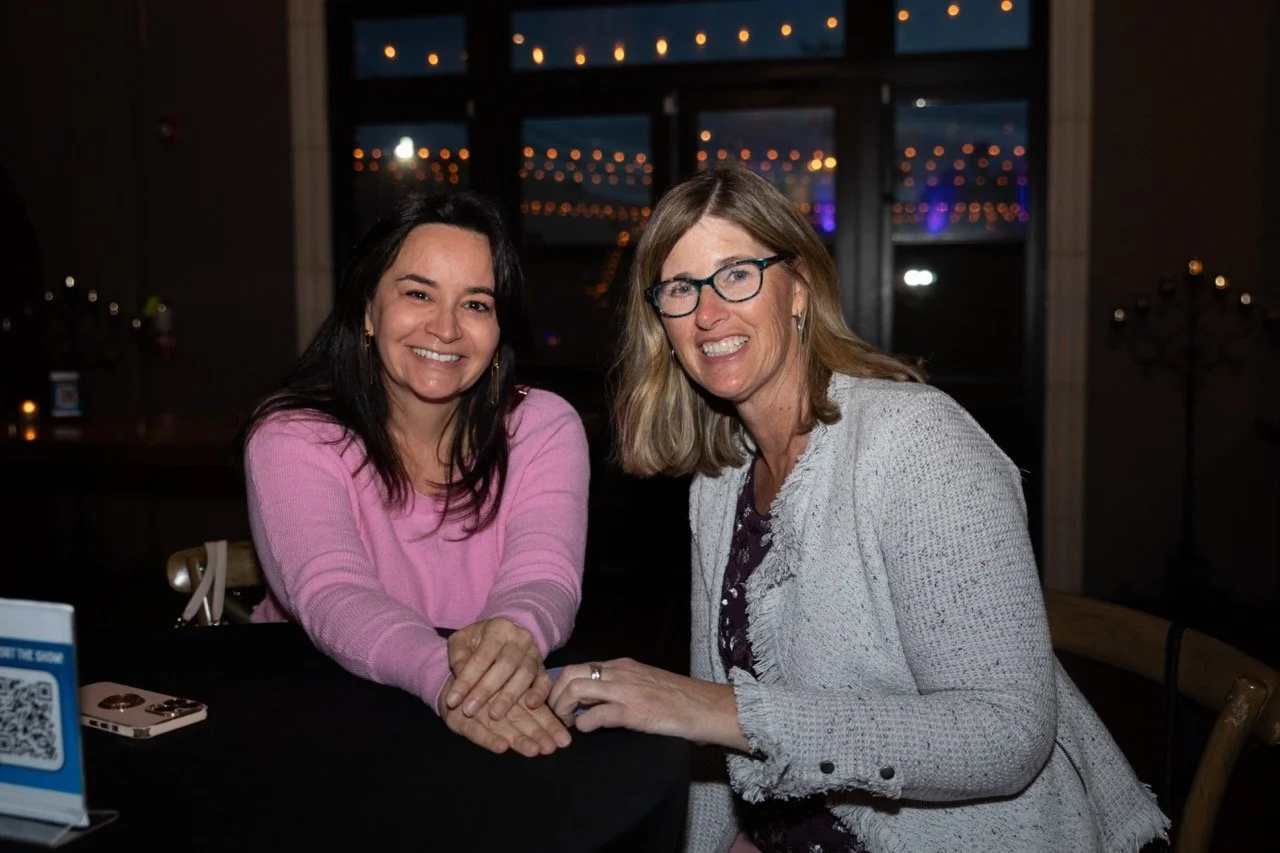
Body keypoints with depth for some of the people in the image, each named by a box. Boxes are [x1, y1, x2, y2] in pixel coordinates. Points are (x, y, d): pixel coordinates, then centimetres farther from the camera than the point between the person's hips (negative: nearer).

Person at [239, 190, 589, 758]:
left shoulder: (545, 428, 1)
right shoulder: (291, 435, -4)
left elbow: (544, 580, -13)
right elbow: (332, 595, -19)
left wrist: (517, 635, -37)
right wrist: (439, 675, -39)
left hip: (507, 727, 1)